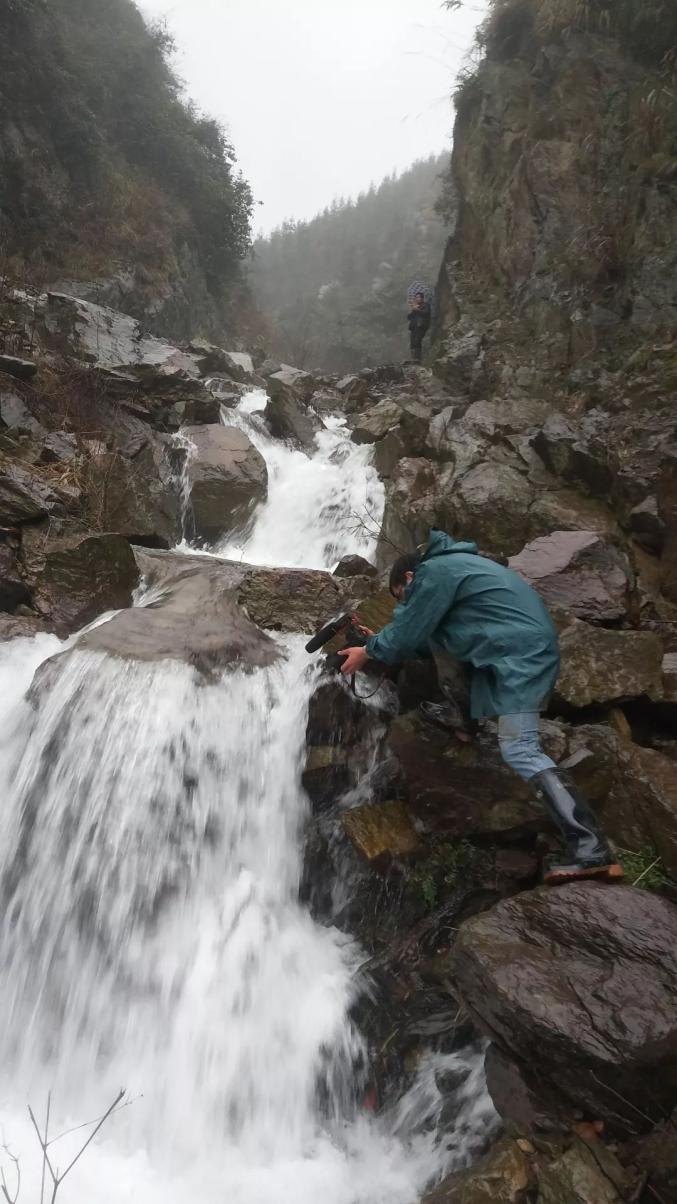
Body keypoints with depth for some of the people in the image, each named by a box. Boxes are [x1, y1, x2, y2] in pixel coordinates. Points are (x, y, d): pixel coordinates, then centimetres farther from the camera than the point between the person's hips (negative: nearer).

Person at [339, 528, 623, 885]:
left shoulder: (432, 571, -6)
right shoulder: (452, 564, 26)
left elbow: (409, 635, -3)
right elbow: (421, 631, 32)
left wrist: (369, 651, 12)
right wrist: (380, 640, 31)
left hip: (519, 655, -11)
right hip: (522, 651, 11)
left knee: (520, 751, -16)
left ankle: (590, 850, -21)